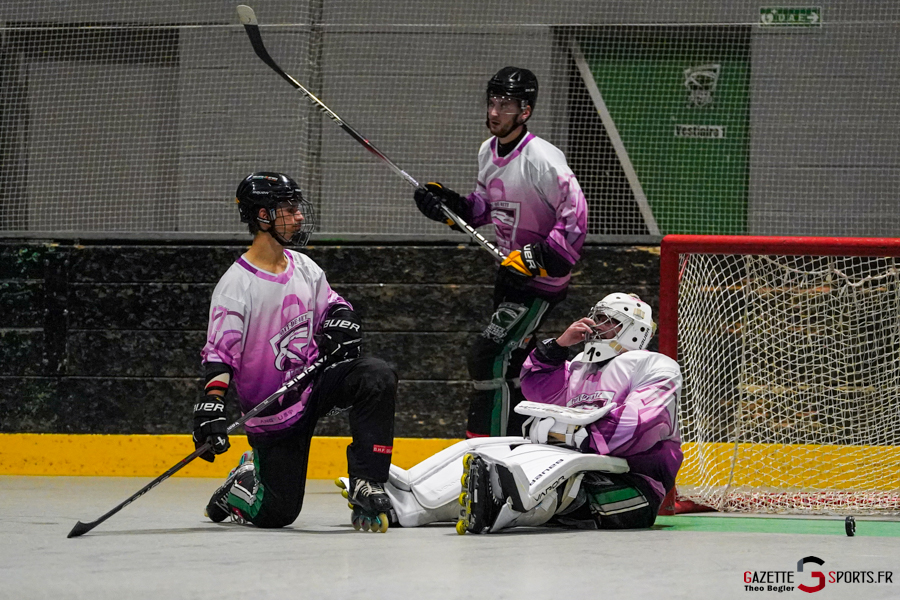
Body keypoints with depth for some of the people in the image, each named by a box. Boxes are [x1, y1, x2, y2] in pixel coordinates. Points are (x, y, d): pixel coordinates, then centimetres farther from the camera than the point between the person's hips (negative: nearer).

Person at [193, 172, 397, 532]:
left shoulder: (304, 268, 4)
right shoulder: (236, 285, -15)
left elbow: (331, 305, 20)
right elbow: (219, 354, -18)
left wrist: (341, 323, -4)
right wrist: (210, 409, -30)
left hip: (317, 379, 5)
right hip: (272, 411, -5)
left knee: (377, 378, -25)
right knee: (277, 513, -7)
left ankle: (366, 487, -21)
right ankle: (243, 485, 29)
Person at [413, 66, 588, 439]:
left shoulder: (542, 160, -22)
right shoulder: (488, 151, 5)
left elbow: (575, 214, -25)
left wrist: (541, 256, -30)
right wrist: (449, 205, 1)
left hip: (543, 282, -9)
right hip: (511, 272, 9)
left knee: (488, 357, -15)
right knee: (513, 362, 17)